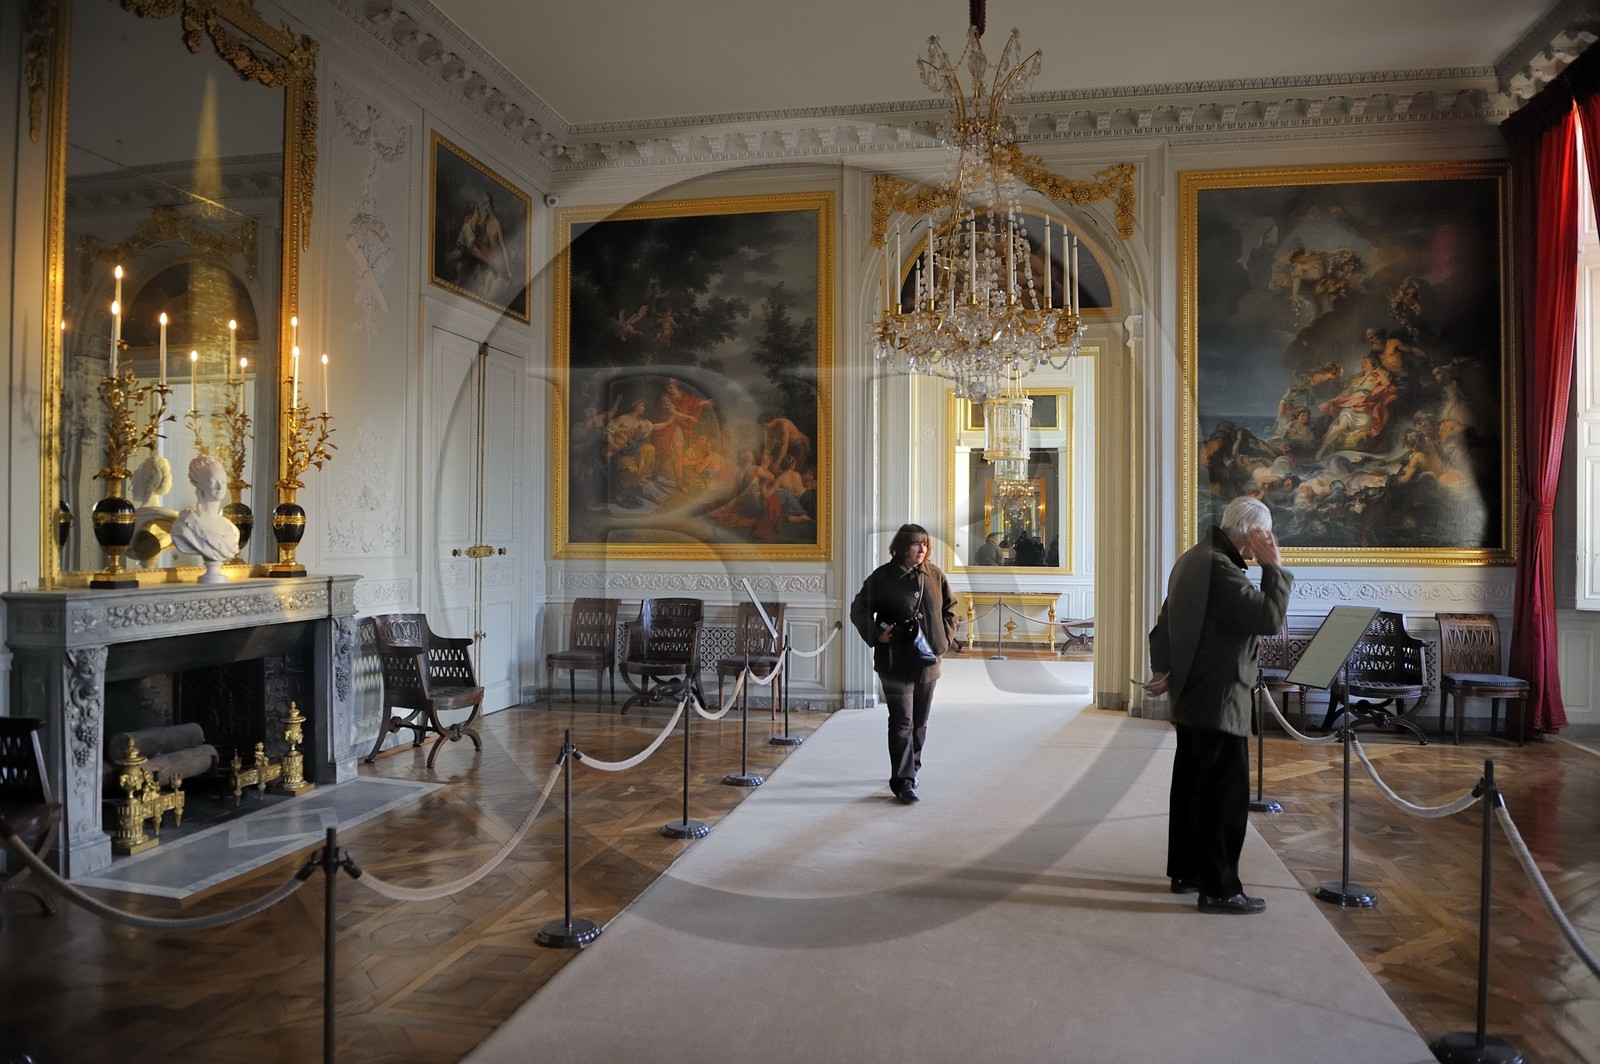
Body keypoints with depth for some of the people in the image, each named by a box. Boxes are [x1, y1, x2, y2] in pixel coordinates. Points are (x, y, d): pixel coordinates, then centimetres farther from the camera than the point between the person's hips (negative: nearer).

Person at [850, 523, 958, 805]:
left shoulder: (935, 575, 4)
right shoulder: (882, 577, -8)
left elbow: (949, 608, 17)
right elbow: (858, 610, -2)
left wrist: (945, 637, 4)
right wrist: (878, 634, -15)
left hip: (928, 661, 5)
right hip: (895, 663, -5)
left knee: (919, 722, 15)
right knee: (902, 723, -8)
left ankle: (911, 769, 32)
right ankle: (903, 782, -4)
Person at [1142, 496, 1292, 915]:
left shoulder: (1196, 558, 14)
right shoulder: (1218, 567, -21)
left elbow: (1164, 625, 15)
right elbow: (1269, 617, -23)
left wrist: (1163, 670, 5)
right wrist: (1274, 566, -13)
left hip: (1193, 697, 11)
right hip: (1218, 702, -11)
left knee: (1192, 788, 17)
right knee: (1226, 795, -3)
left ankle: (1186, 872, 28)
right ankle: (1219, 889, 5)